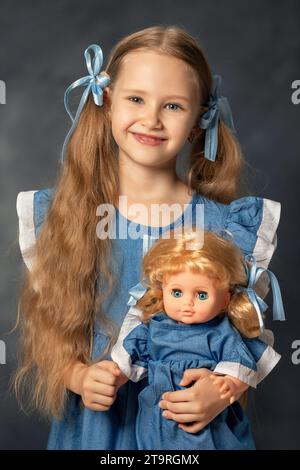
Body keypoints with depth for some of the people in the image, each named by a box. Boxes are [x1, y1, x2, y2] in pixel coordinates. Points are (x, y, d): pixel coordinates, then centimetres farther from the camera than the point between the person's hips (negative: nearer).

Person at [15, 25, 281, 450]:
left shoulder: (230, 226, -9)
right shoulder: (60, 213, -8)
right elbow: (42, 328, -2)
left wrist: (226, 389, -19)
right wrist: (78, 376, -18)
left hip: (191, 426, 0)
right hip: (94, 423, 1)